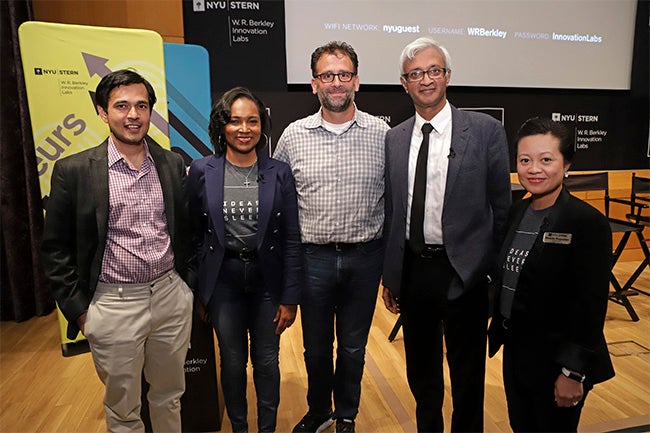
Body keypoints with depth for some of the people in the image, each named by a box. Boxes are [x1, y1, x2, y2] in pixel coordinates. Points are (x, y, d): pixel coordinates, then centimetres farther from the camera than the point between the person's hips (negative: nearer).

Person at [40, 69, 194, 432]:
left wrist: (190, 283, 7)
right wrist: (78, 308, -3)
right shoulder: (73, 171, -7)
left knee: (170, 395, 21)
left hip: (171, 296, 3)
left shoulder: (173, 164, 2)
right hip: (114, 304, -2)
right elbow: (56, 248, -1)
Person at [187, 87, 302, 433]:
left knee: (267, 362, 14)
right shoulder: (202, 172, -5)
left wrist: (290, 298, -6)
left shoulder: (279, 173, -6)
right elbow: (194, 235, 1)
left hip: (266, 278, 0)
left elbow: (292, 240, -5)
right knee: (233, 362, 15)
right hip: (223, 280, 0)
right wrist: (198, 291, 3)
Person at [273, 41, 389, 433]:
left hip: (364, 257, 0)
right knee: (316, 345, 17)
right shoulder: (294, 136, -1)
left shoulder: (382, 133, -2)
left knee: (354, 347, 17)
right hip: (313, 257, 1)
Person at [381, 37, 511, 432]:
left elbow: (501, 208, -3)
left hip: (463, 272, -3)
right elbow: (390, 212, 6)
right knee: (421, 370, 22)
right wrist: (389, 276, 7)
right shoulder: (393, 140, 4)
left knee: (467, 374, 14)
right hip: (411, 270, 4)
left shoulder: (486, 131, -5)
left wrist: (498, 274, -3)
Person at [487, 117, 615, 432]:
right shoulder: (516, 213, 3)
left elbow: (591, 306, -18)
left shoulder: (588, 223, -18)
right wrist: (499, 330, 10)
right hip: (515, 353, 6)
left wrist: (573, 372, -17)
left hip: (555, 360, -6)